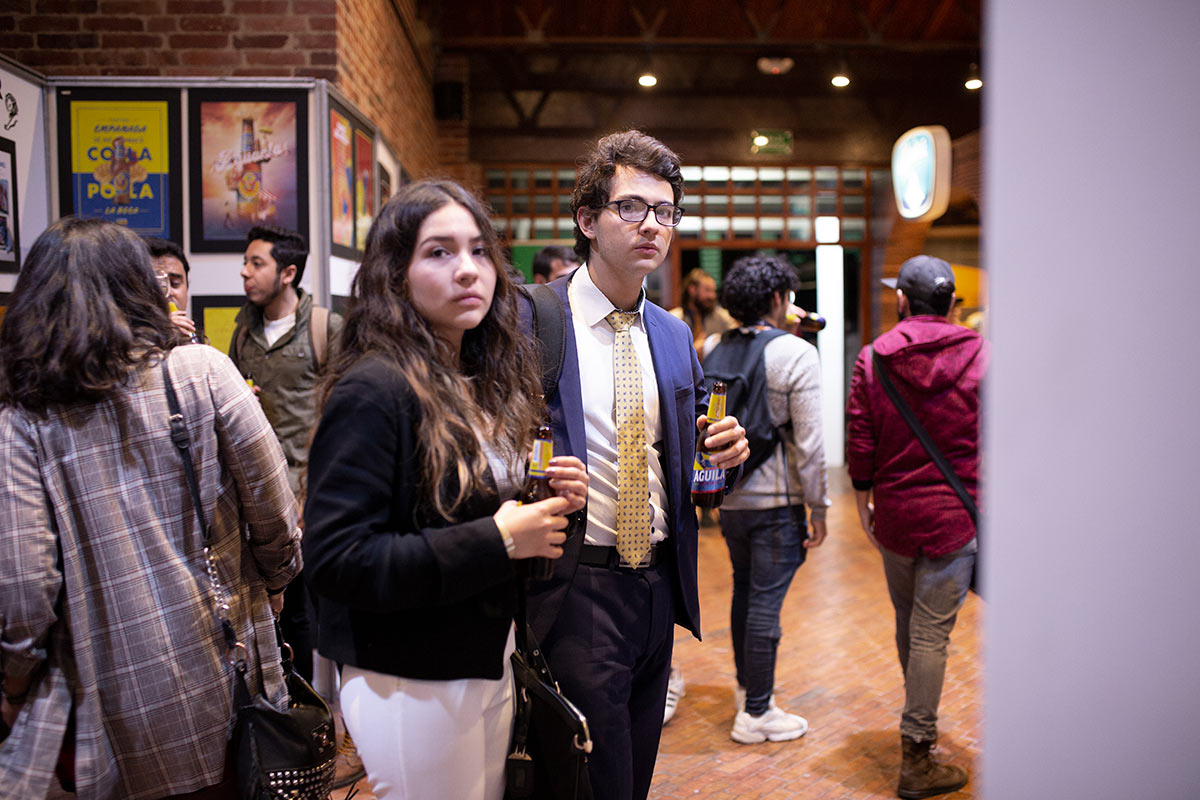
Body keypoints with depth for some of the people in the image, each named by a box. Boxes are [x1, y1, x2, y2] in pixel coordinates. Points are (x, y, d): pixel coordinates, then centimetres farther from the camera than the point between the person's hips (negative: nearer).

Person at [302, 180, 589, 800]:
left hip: (490, 662, 8)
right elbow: (334, 560, -24)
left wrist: (555, 502, -6)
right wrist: (496, 540, -25)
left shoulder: (489, 380, 5)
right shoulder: (374, 389, -20)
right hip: (412, 684, -8)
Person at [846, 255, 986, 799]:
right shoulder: (980, 356, -6)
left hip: (892, 514, 3)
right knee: (932, 633, 0)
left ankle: (919, 722, 39)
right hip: (955, 515, -3)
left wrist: (863, 500, 10)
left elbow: (859, 438, 0)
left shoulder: (873, 358, 0)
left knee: (908, 624, 20)